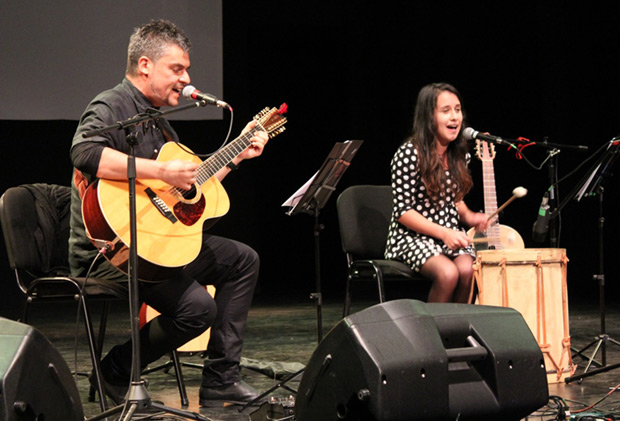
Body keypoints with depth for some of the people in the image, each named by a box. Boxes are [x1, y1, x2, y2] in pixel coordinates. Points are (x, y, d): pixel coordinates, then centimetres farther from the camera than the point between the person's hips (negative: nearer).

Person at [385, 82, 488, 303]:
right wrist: (443, 233, -21)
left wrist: (468, 216, 0)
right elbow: (403, 211, -13)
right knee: (448, 273, -33)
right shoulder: (409, 154, -13)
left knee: (467, 270, -27)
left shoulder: (460, 155, 8)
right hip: (412, 236, -5)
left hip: (451, 234, 5)